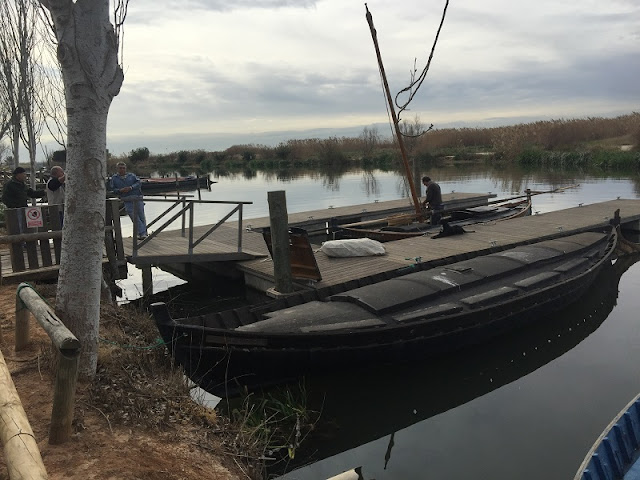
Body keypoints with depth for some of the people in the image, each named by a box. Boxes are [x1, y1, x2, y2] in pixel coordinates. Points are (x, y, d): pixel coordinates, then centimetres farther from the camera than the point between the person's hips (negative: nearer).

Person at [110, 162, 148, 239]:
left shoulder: (131, 175, 15)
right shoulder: (114, 178, 15)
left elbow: (139, 183, 4)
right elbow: (113, 189, 10)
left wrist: (131, 187, -12)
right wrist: (120, 190, -9)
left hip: (137, 198, 1)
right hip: (127, 200, -1)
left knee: (141, 215, 2)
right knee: (134, 216, -13)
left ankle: (143, 233, 13)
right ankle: (142, 233, -14)